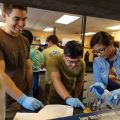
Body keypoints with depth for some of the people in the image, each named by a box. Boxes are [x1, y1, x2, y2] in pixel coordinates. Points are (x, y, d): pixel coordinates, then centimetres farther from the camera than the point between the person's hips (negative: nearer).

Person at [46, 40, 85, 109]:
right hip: (56, 99, -3)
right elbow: (56, 81, -34)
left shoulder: (81, 64, -10)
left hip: (73, 99, 3)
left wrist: (76, 98, -3)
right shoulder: (54, 61, -22)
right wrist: (68, 98, -45)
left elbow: (79, 82, 1)